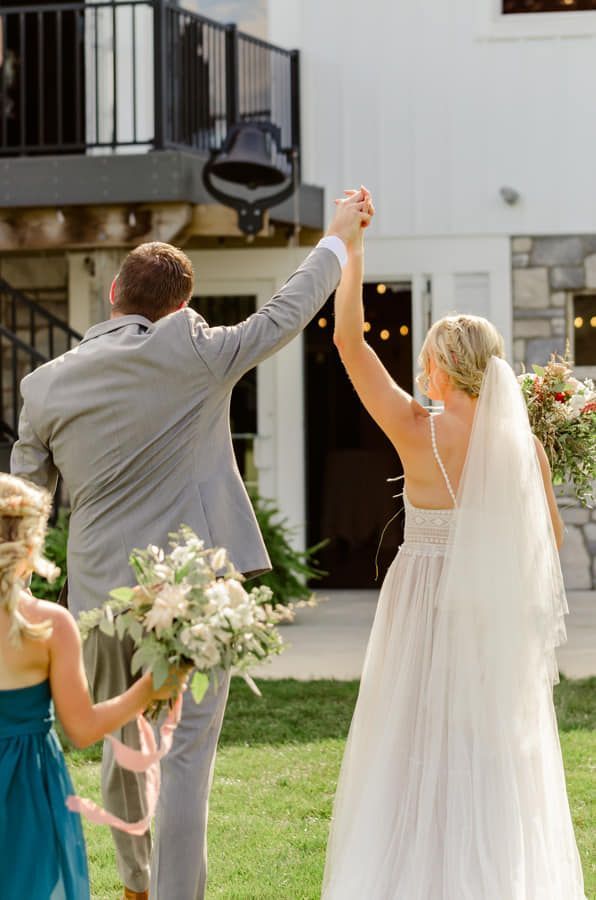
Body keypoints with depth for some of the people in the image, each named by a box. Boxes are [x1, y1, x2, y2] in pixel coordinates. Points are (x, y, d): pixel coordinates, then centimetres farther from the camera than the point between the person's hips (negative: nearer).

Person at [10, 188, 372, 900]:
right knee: (185, 757, -1)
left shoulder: (47, 386, 2)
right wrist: (337, 239, 17)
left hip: (101, 594, 4)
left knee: (124, 747, 22)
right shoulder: (190, 354, -8)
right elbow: (284, 314, 3)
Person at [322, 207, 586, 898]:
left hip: (426, 604, -3)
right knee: (498, 758, 12)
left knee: (418, 756, 6)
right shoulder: (525, 445, -4)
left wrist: (351, 248, -5)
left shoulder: (417, 432, -11)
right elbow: (550, 540, 4)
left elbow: (348, 338, -10)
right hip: (500, 612, 3)